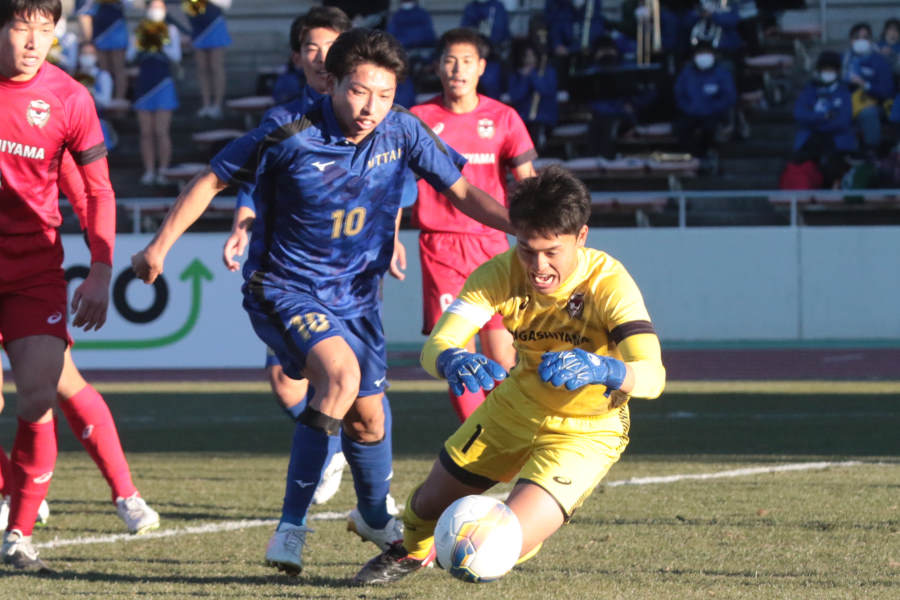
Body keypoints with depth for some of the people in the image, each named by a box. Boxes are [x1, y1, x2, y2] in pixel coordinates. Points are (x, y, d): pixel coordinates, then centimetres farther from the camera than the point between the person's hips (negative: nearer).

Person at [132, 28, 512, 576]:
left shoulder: (402, 132, -10)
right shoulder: (290, 134, -21)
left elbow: (463, 191, -1)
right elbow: (213, 180, -8)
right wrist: (161, 245, -5)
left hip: (356, 296, 5)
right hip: (284, 289, -5)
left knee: (368, 414, 17)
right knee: (340, 375, -31)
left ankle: (375, 516, 49)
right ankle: (292, 526, -24)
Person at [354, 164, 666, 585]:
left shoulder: (608, 284, -31)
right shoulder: (502, 274, -22)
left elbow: (652, 376, -42)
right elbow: (434, 347, -30)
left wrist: (601, 370, -65)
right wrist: (452, 361, -55)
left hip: (584, 434, -4)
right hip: (514, 408, 4)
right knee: (429, 504, 18)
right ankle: (412, 551, 57)